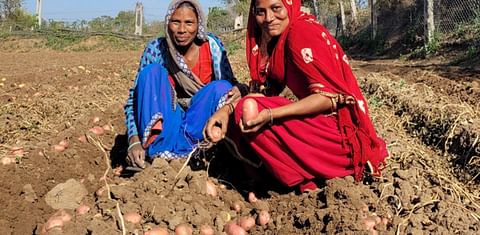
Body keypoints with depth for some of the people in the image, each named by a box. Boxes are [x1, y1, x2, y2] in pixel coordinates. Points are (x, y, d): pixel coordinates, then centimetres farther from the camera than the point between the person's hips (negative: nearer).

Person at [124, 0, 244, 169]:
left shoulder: (212, 46, -10)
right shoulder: (156, 49, -11)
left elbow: (230, 84, -6)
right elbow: (134, 98, -13)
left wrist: (237, 90, -33)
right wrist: (134, 141, -28)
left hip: (200, 119, 0)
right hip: (165, 120, 0)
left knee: (221, 87, -25)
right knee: (152, 71, -21)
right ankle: (153, 151, -30)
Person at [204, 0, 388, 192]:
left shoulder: (302, 31, -15)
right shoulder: (279, 38, 10)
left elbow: (330, 97, -22)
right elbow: (264, 90, 7)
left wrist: (269, 115, -31)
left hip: (339, 134, -9)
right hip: (316, 125, 9)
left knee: (249, 113, -20)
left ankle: (306, 181, -8)